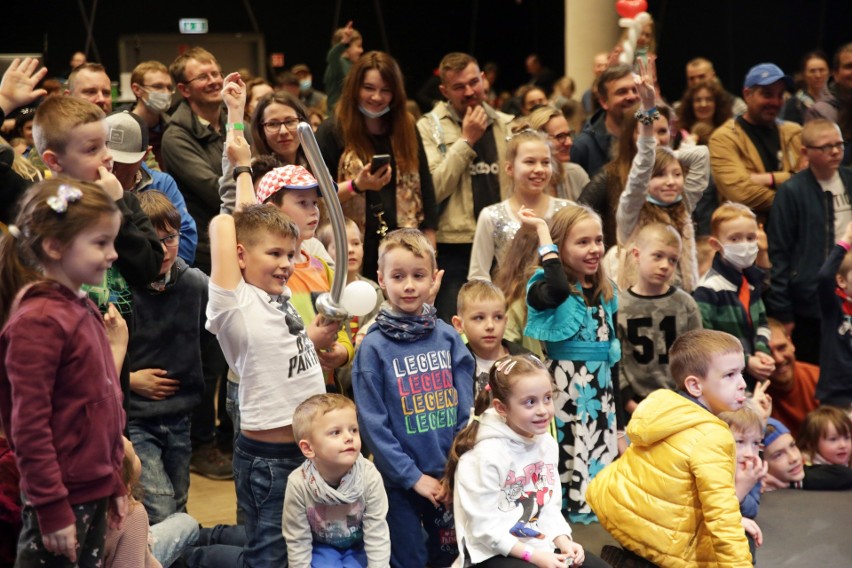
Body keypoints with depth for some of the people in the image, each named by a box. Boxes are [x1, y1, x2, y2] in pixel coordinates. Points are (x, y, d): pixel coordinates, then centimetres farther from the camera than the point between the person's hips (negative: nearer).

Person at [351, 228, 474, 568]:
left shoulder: (448, 337, 1)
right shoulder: (373, 347, -10)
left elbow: (465, 412, 2)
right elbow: (373, 424, -11)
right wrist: (413, 476, -13)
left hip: (451, 476, 3)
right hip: (401, 480, -3)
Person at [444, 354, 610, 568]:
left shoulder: (547, 444, 0)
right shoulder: (486, 454, -22)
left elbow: (550, 507, 5)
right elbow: (485, 528, -20)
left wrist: (563, 541, -12)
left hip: (540, 544, 7)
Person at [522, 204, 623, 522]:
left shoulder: (606, 293, 10)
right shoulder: (545, 289, -9)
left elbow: (612, 354, 15)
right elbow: (557, 291, -37)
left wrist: (619, 417, 15)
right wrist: (543, 233, -26)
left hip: (601, 390, 6)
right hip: (565, 389, -6)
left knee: (604, 469, 11)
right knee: (568, 459, -3)